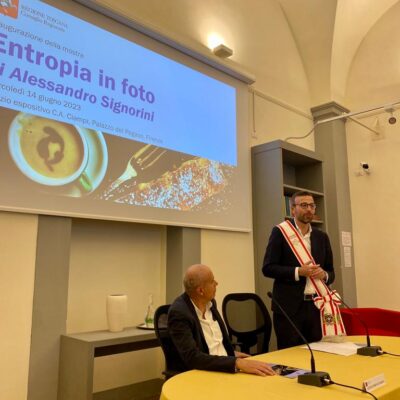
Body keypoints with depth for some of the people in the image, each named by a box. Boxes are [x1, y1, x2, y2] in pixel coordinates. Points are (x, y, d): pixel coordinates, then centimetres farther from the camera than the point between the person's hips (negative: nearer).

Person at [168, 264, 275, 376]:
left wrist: (232, 354, 5)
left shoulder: (209, 302, 2)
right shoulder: (179, 313, -19)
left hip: (226, 368, 6)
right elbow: (192, 357, -28)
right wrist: (237, 363, -33)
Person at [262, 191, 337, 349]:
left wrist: (324, 274, -8)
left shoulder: (322, 237, 11)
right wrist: (298, 272, -19)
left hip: (316, 306, 5)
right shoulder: (280, 232, -4)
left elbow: (331, 272, 15)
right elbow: (268, 268, -9)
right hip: (289, 306, -4)